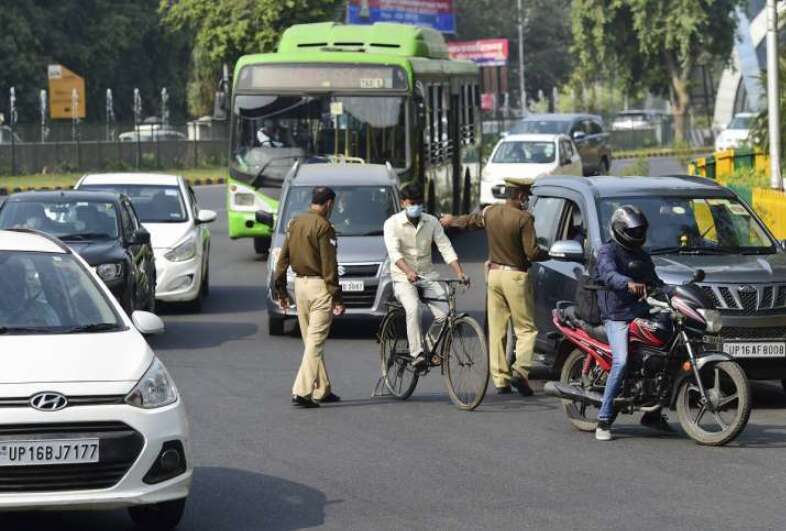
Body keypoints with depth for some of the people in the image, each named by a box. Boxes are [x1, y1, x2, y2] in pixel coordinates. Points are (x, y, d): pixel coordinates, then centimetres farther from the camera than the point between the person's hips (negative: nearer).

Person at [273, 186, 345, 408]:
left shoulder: (294, 223, 9)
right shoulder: (323, 227, -13)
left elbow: (283, 258, 11)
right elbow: (329, 265, -16)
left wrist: (281, 290, 17)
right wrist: (337, 297, -13)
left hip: (300, 284, 8)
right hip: (319, 286, -8)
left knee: (310, 341, 14)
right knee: (316, 342, -7)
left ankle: (322, 390, 22)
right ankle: (302, 391, -14)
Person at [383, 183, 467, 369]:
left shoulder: (431, 222, 5)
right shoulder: (392, 224, -7)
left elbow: (446, 248, 0)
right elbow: (394, 252, -22)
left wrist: (459, 272, -16)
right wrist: (408, 272, -40)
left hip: (427, 277, 4)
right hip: (403, 279, -4)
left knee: (444, 313, -17)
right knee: (414, 310, -32)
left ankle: (431, 344, 9)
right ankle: (417, 353, -29)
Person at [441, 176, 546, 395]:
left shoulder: (490, 213, 4)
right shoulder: (523, 218, -14)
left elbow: (469, 221, 24)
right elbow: (532, 253, -16)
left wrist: (451, 221, 45)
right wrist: (547, 254, 6)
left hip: (494, 273, 6)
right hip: (516, 277, -6)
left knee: (496, 328, 8)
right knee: (526, 328, 1)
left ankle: (500, 379, 8)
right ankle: (520, 369, -17)